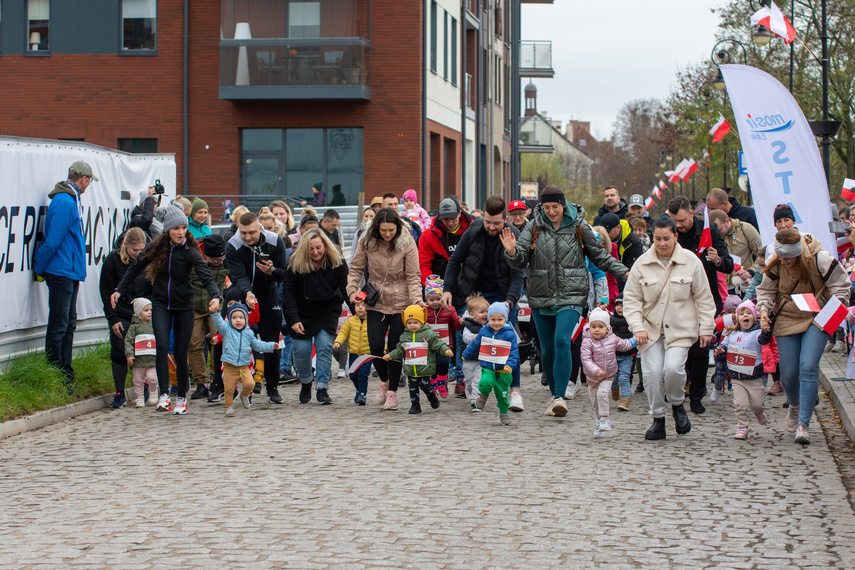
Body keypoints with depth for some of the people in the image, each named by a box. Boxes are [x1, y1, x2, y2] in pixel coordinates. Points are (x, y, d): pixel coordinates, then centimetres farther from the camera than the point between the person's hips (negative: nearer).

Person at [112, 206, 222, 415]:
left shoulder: (190, 251, -12)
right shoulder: (157, 247, -3)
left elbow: (205, 276, -25)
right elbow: (136, 268, 11)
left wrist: (215, 296, -43)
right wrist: (119, 290, 8)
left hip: (184, 306, -1)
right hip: (161, 305, 1)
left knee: (181, 354, 1)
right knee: (162, 346, -19)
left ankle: (182, 397, 20)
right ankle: (164, 395, -20)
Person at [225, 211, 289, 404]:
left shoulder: (275, 242, -15)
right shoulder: (233, 246, -19)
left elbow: (285, 274, -13)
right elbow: (239, 276, -28)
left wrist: (272, 271, -36)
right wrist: (247, 293, -48)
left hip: (268, 296, 1)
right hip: (241, 295, -1)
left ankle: (272, 388, 11)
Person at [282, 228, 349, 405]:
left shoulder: (337, 263, -12)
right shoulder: (296, 264, -15)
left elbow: (345, 289, -3)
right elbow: (288, 292, -10)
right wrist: (293, 320, -16)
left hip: (327, 312, 0)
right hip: (302, 313, 0)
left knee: (325, 346, -14)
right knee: (301, 349, -5)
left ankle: (322, 389, -11)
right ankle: (305, 384, 21)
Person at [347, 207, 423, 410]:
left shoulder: (407, 243, -10)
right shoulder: (367, 242, -4)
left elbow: (413, 277, -8)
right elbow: (356, 268, 6)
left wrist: (417, 300, -22)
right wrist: (352, 289, -10)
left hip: (401, 304, -2)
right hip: (376, 302, 2)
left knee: (395, 348, 1)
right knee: (375, 346, -5)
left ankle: (392, 392, 15)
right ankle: (384, 381, 23)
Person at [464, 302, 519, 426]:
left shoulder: (509, 334, -6)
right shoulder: (483, 332, 2)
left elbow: (514, 352, -5)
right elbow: (474, 345, 18)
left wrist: (510, 365, -21)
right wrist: (466, 356, 32)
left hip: (503, 371, -1)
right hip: (487, 368, 1)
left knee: (502, 394, 8)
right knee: (485, 383, -29)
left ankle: (503, 413, 32)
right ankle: (484, 394, 6)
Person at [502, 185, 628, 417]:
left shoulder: (579, 226, 0)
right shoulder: (534, 226, 2)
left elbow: (599, 255, 11)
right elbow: (521, 261, -1)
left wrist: (625, 272, 6)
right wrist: (512, 252, -23)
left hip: (571, 296, -2)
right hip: (541, 297, 3)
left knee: (562, 341, -21)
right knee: (547, 349, 7)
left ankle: (560, 397, -20)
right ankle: (554, 395, 23)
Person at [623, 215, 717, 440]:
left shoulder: (690, 261, -1)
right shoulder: (642, 263, 0)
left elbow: (703, 298, 6)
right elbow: (631, 299, 4)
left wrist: (706, 328, 4)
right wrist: (637, 327, -8)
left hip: (680, 329, -1)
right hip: (650, 328, 2)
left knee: (673, 368, -20)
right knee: (652, 372, -10)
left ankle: (677, 404, 12)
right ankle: (658, 419, 8)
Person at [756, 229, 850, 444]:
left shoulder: (820, 260, -19)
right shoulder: (775, 264, -9)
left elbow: (840, 285, -7)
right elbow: (766, 290, 6)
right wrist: (764, 309, -12)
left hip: (816, 320, -3)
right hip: (787, 320, 3)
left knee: (808, 368, -18)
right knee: (788, 373, 3)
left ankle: (803, 424, -14)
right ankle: (794, 406, 38)